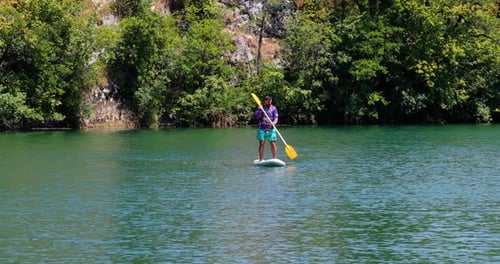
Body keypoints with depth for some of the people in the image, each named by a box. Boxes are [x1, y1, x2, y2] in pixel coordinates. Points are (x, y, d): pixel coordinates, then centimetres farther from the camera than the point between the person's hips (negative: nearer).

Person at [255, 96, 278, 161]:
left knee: (273, 144, -5)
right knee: (261, 143, -2)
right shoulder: (260, 107, 6)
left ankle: (275, 159, -2)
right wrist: (260, 110, -20)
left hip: (271, 129, 0)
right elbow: (257, 116, -5)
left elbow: (276, 118, -5)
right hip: (262, 129, 0)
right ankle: (261, 159, 2)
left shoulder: (274, 108, 5)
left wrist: (274, 122, -26)